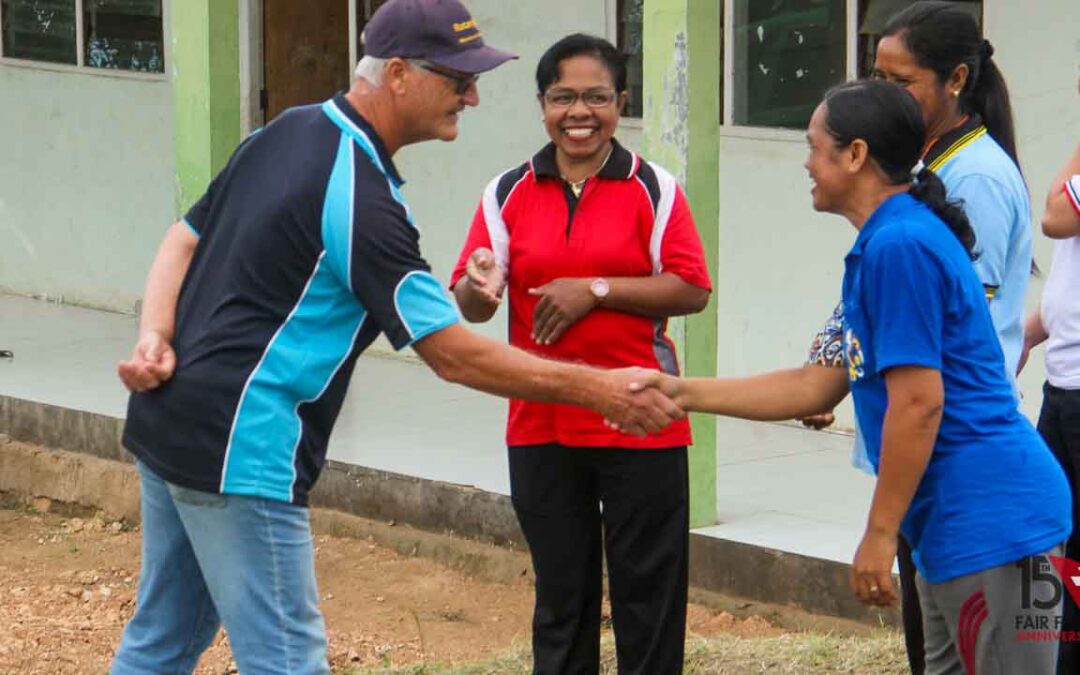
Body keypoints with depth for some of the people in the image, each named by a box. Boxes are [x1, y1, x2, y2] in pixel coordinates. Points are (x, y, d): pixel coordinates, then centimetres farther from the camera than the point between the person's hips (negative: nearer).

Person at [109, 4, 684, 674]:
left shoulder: (285, 133, 8)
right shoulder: (361, 198, -20)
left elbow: (185, 240, 13)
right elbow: (454, 355, -17)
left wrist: (155, 338, -2)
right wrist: (596, 389, -12)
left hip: (168, 421, 10)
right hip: (240, 450, -10)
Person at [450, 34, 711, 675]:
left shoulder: (653, 189, -1)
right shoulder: (509, 193, 5)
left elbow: (692, 290, -7)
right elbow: (469, 304, 1)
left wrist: (595, 290, -15)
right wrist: (479, 287, -23)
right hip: (541, 425, 3)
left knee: (648, 591, 3)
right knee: (560, 595, 12)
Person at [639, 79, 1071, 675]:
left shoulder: (898, 246, -15)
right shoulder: (882, 246, 17)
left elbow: (919, 402, -20)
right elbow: (819, 386, 20)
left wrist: (880, 534, -16)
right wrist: (684, 393, 20)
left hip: (990, 516, -11)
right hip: (954, 531, 11)